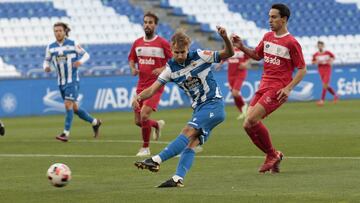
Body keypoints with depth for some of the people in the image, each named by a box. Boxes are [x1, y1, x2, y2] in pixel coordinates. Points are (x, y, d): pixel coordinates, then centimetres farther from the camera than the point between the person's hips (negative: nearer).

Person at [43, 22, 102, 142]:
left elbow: (86, 55, 2)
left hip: (73, 81, -5)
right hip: (61, 82, 5)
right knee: (74, 108, 11)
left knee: (68, 104, -18)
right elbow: (47, 60, 13)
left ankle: (66, 133, -16)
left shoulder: (73, 44, -6)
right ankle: (94, 122, 31)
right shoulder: (51, 47, 4)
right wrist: (46, 67, -10)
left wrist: (80, 61, -19)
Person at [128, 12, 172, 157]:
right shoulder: (137, 43, 8)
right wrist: (133, 68, 0)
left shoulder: (162, 43, -7)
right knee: (138, 121, 7)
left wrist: (162, 69, -20)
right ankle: (157, 124, 41)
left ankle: (145, 148, -4)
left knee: (144, 115, -21)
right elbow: (132, 59, 21)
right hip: (141, 86, 6)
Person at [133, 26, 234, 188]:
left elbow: (228, 54, -4)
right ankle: (178, 179, -20)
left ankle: (156, 160, -29)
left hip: (214, 103, -6)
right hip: (199, 108, 6)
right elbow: (152, 89, -2)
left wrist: (225, 38, -24)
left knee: (188, 132, -22)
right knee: (192, 142, -10)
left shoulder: (200, 56, -8)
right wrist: (139, 97, -23)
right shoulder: (171, 68, 2)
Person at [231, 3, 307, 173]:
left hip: (277, 90, -7)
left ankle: (272, 155, -2)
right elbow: (257, 55, 26)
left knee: (252, 120, -20)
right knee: (248, 125, -2)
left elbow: (302, 69, -6)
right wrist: (242, 47, 9)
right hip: (263, 86, 7)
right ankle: (273, 156, 13)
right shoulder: (267, 37, 12)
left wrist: (288, 88, -17)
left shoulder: (291, 43, -9)